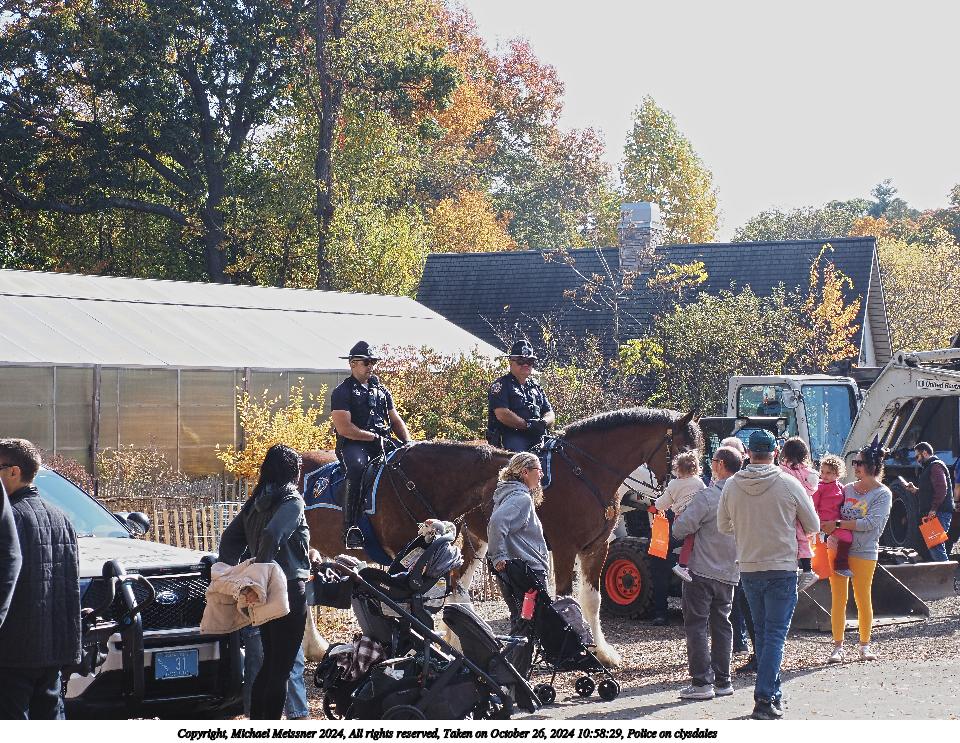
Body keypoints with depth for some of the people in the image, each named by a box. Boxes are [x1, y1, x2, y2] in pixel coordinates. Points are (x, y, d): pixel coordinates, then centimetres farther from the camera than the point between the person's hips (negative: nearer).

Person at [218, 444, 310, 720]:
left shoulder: (256, 503, 11)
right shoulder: (292, 501, -12)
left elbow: (230, 538, 13)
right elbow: (272, 536, -27)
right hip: (289, 591, -8)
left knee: (270, 663, 18)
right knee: (281, 668, -4)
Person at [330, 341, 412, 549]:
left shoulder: (381, 390, 21)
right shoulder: (342, 392, 0)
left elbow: (396, 421, 21)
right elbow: (344, 428, -11)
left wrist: (408, 443, 3)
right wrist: (373, 437, -14)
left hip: (382, 441, 6)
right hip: (352, 444, -6)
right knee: (357, 466, -38)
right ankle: (351, 529, -37)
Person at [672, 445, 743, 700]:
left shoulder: (708, 496, -17)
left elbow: (681, 528, -16)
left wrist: (678, 518, 5)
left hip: (702, 570, -6)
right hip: (730, 572, 6)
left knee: (696, 624, 0)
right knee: (721, 624, 14)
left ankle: (701, 682, -3)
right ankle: (722, 681, 15)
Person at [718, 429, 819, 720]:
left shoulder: (732, 485, -4)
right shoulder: (789, 484, -11)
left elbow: (723, 526, 8)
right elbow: (813, 526, 0)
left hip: (748, 569, 3)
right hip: (782, 568, -3)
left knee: (762, 632, 17)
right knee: (776, 634, -1)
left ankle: (773, 693, 23)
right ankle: (764, 699, -10)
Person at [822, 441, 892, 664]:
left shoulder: (883, 494, -4)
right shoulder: (847, 489, 11)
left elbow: (871, 523, -14)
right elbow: (831, 512, 20)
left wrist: (837, 524, -16)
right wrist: (830, 530, -2)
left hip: (864, 552, -4)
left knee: (863, 599, 3)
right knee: (838, 598, 2)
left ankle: (865, 645, 17)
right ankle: (838, 646, 6)